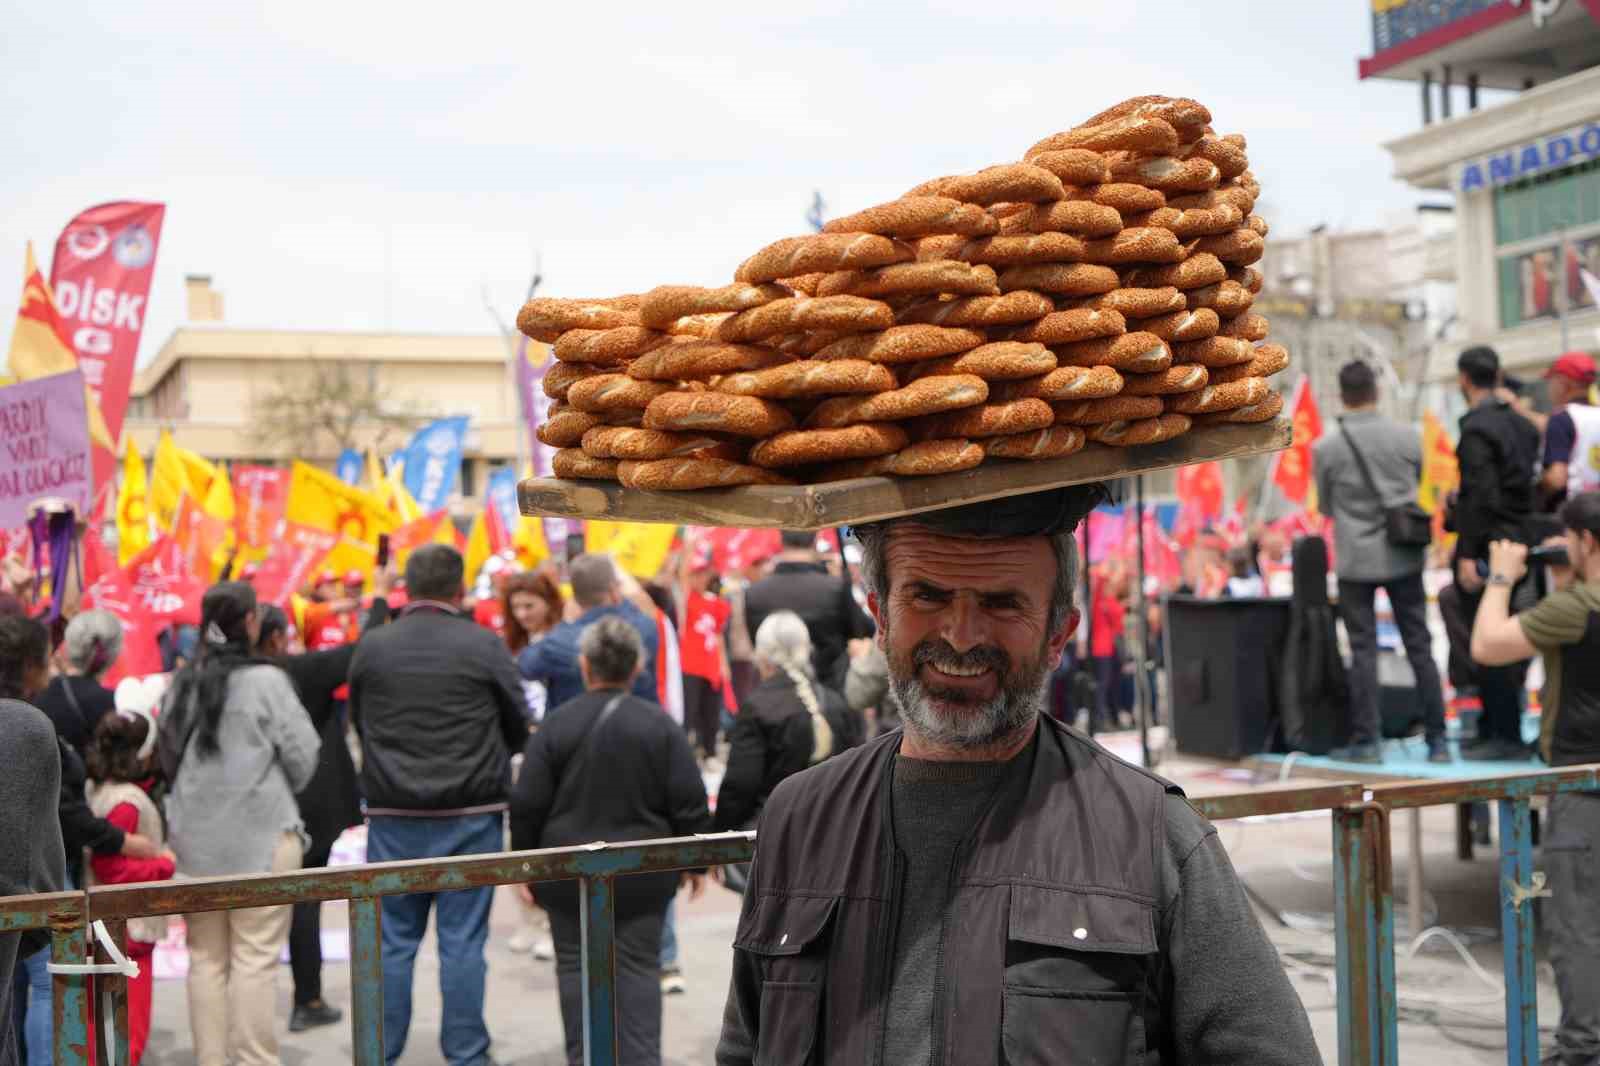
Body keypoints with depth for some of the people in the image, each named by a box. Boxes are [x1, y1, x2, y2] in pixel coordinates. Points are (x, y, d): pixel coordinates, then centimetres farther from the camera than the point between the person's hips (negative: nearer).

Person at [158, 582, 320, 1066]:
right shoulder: (265, 680, -10)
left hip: (194, 838, 5)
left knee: (206, 957, 11)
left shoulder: (181, 684, 6)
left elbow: (167, 755, 13)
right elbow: (302, 755, -7)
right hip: (260, 835, -5)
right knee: (255, 958, -2)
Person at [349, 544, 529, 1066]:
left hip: (392, 813, 2)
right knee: (462, 940, 3)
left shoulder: (371, 647, -1)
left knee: (392, 940, 9)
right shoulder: (484, 645, -8)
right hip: (470, 813, -2)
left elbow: (360, 722, 10)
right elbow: (519, 725, 2)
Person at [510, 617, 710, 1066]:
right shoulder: (659, 725, -6)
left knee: (577, 966, 11)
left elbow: (527, 805, -4)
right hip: (642, 874, 1)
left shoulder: (557, 724, -8)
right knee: (638, 968, 8)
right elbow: (690, 804, -3)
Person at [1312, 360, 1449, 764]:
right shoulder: (1409, 438, -4)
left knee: (1363, 650, 4)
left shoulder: (1326, 448, -8)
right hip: (1405, 557, 2)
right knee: (1420, 647, 8)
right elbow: (1421, 486, 12)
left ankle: (1366, 740, 4)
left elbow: (1325, 506, 5)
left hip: (1356, 560, -2)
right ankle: (1437, 740, 9)